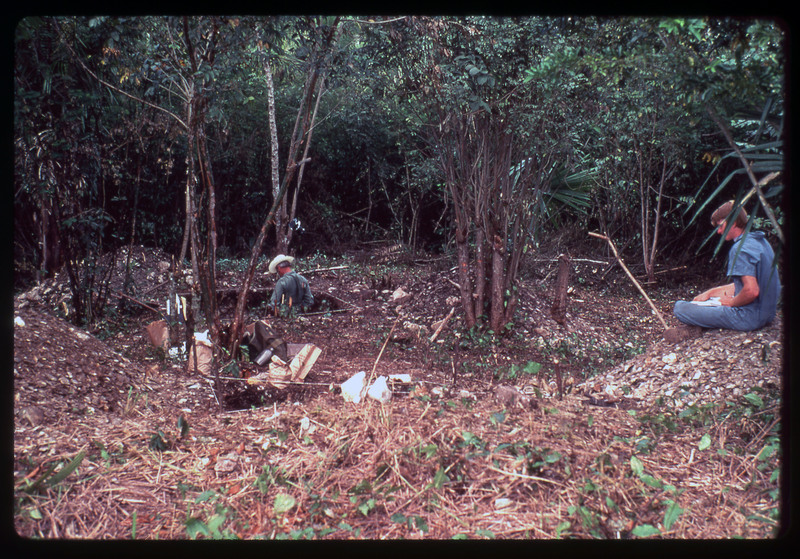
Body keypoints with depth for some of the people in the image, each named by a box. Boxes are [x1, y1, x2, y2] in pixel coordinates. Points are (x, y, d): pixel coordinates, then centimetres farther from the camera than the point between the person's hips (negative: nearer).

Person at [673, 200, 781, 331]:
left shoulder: (740, 249, -20)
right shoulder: (760, 241, 12)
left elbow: (751, 291, -31)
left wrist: (731, 302, -11)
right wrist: (710, 292, 17)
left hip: (749, 318, -10)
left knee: (680, 308, -14)